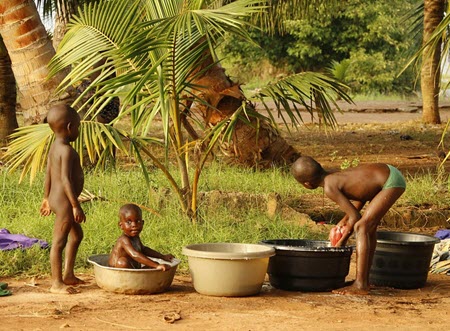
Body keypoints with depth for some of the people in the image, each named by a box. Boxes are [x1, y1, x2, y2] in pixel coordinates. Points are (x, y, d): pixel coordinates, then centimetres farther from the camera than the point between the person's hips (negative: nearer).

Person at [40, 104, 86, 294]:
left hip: (56, 198, 11)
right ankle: (57, 283, 1)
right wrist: (76, 205, -25)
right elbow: (66, 179, -26)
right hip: (65, 201, -11)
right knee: (59, 241, -4)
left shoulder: (54, 147, 9)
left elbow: (49, 174, 17)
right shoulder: (67, 150, -20)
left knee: (76, 235, 23)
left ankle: (68, 275, 31)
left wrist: (47, 198, 25)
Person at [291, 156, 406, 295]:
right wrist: (345, 219, 12)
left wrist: (342, 241, -1)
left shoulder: (329, 187, -16)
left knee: (361, 227, -12)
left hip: (391, 182, -10)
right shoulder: (332, 175, 10)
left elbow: (355, 216, -14)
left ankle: (360, 284, -15)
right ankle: (365, 280, 24)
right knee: (369, 226, 18)